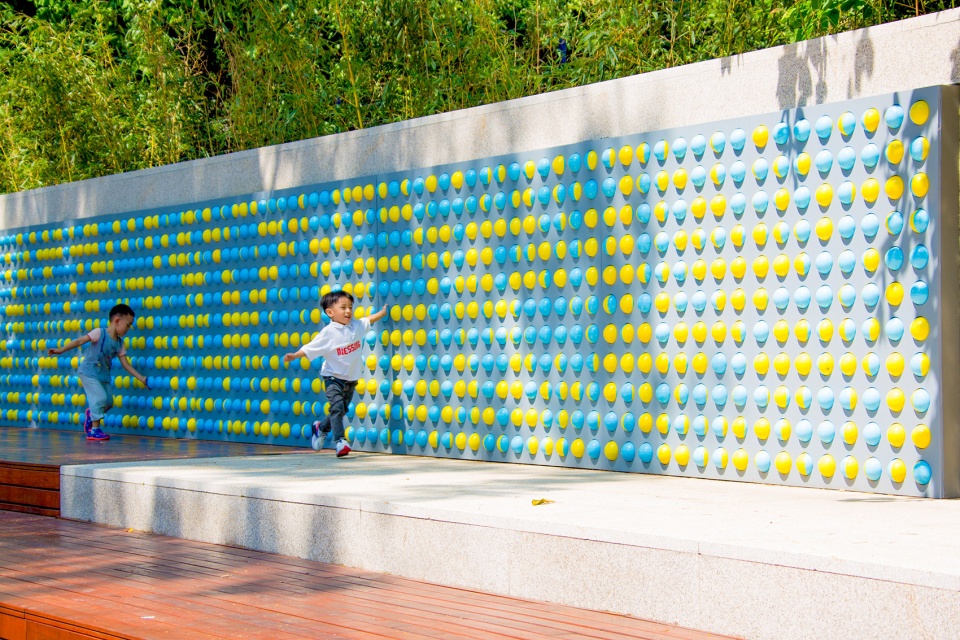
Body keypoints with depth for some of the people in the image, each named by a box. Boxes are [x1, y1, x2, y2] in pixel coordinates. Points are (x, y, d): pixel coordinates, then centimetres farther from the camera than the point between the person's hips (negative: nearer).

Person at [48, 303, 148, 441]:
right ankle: (94, 430, -7)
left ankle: (90, 414, 35)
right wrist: (61, 350, -28)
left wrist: (142, 379, 2)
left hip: (104, 376, 7)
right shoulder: (100, 333, -15)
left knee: (108, 402, 5)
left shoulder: (119, 344, 5)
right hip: (89, 372, -7)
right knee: (101, 398, -17)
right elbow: (80, 341, -19)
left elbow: (126, 364, 8)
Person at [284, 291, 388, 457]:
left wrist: (382, 312, 30)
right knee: (337, 407, -21)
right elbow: (310, 348, -16)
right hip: (333, 377, -6)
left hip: (351, 379, 6)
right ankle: (340, 441, -20)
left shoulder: (356, 326, 0)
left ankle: (321, 428, 40)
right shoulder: (328, 333, -17)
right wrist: (295, 356, -27)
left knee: (341, 410, 14)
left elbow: (369, 320, 22)